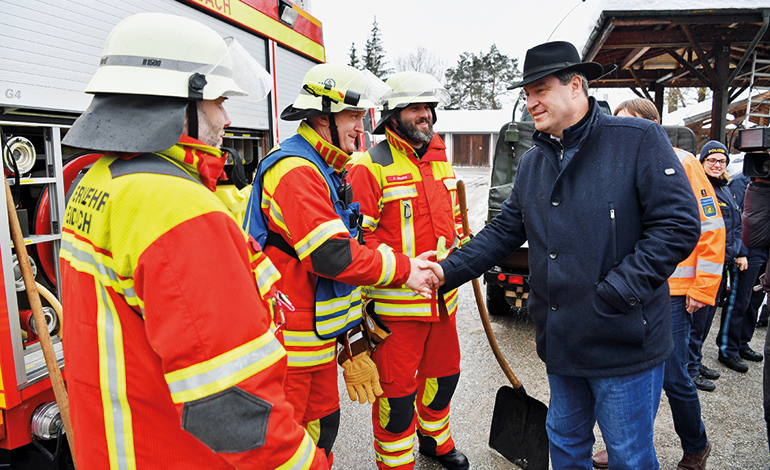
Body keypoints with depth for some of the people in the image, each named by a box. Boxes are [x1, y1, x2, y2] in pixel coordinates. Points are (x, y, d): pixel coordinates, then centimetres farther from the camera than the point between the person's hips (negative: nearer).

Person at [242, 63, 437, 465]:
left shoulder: (328, 170, 14)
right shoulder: (295, 170, -20)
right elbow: (332, 256, -28)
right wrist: (404, 270, -16)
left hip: (321, 337, 9)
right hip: (290, 340, -9)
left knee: (323, 425, 21)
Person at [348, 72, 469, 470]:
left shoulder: (440, 160, 12)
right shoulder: (371, 166, -12)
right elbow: (356, 236, -15)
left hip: (443, 297, 8)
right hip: (396, 301, -7)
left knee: (444, 373, 23)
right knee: (396, 387, 5)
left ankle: (434, 438, 48)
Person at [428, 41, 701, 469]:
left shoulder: (640, 140, -10)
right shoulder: (531, 164, 9)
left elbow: (678, 225, -15)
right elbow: (504, 231, 10)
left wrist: (614, 293, -20)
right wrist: (450, 270, -1)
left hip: (624, 343, -5)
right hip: (561, 343, 6)